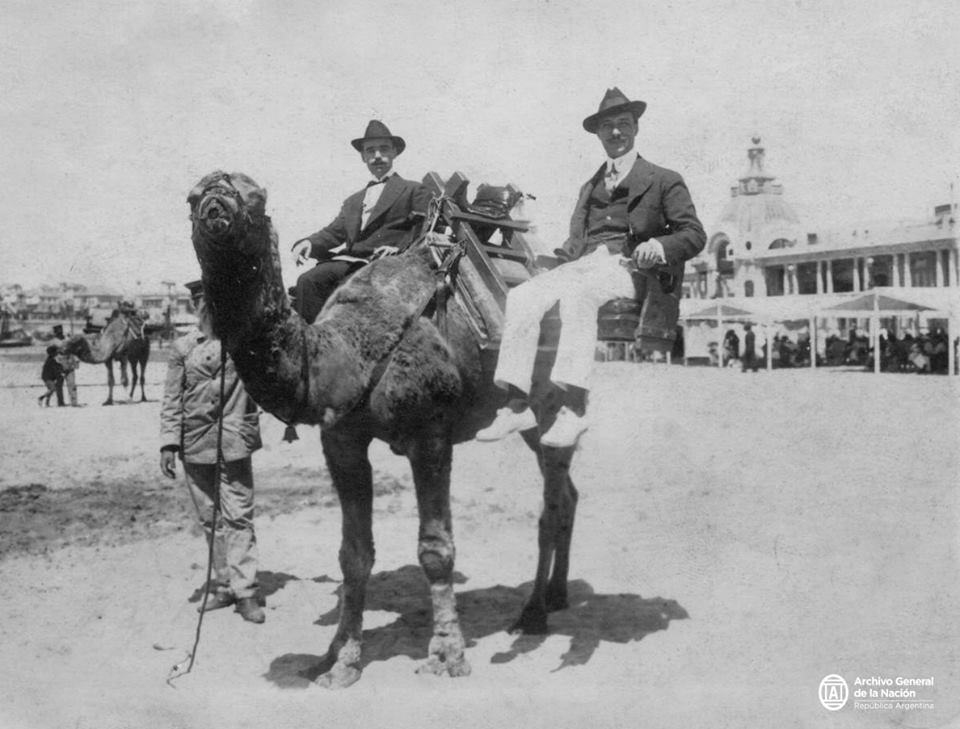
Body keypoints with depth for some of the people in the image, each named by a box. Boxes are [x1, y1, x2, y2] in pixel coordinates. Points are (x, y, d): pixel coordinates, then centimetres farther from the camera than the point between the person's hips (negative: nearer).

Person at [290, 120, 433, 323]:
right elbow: (334, 232, 22)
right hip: (348, 262, 5)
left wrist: (401, 247, -17)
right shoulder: (353, 201, 35)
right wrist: (308, 243, -1)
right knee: (308, 280, -26)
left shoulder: (414, 191, 18)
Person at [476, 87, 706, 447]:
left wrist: (660, 246, -14)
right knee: (521, 296, -25)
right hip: (583, 265, 5)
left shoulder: (664, 181, 16)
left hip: (626, 268, -5)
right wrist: (567, 251, 2)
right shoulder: (590, 187, 32)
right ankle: (516, 406, -29)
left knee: (577, 293, -39)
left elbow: (694, 235, 7)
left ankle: (574, 409, -45)